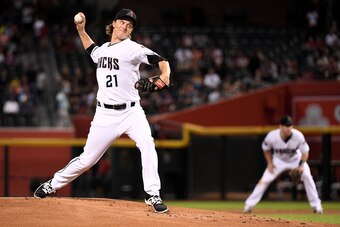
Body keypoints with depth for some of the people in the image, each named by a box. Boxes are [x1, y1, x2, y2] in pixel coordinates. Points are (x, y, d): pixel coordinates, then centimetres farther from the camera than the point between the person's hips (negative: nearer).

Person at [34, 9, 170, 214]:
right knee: (87, 159, 6)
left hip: (131, 111, -3)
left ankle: (153, 195, -19)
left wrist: (165, 74, -40)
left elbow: (159, 60, -20)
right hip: (105, 114, 3)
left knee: (147, 145, -27)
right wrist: (81, 29, 28)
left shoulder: (133, 48, -6)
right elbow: (91, 49, 38)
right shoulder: (103, 49, 12)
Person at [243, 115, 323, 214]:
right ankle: (249, 205, -1)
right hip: (278, 160, 0)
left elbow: (305, 151, -19)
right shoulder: (272, 136, -28)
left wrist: (302, 165, -33)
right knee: (265, 180, -11)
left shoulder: (298, 136, -30)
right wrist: (269, 163, -12)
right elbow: (266, 149, -6)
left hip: (295, 159, 0)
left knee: (307, 176, -19)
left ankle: (316, 205, -8)